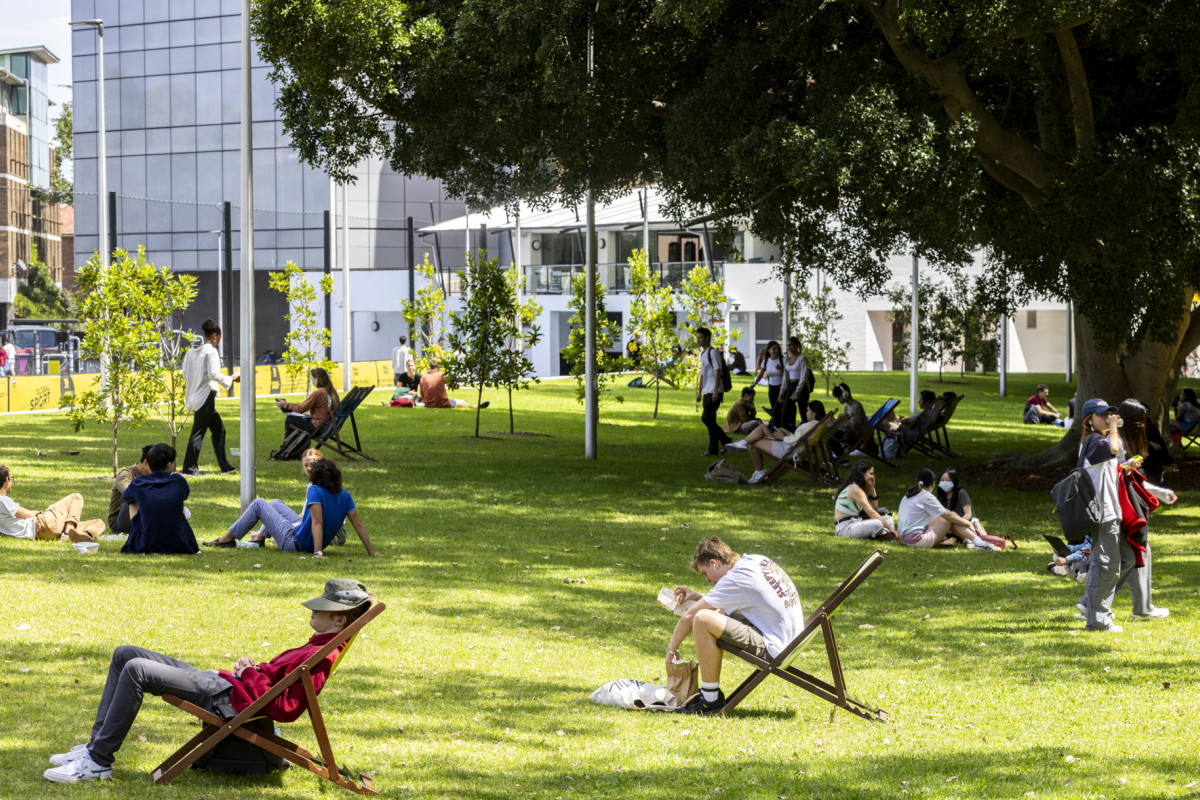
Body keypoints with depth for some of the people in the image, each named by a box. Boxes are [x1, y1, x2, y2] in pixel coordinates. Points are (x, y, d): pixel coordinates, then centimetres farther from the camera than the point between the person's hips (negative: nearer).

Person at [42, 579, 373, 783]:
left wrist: (250, 674, -13)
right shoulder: (317, 646, 16)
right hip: (217, 681, 11)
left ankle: (99, 761, -14)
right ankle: (96, 744, 9)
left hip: (225, 698, -11)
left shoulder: (320, 658, -16)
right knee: (124, 654, 10)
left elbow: (284, 709, -25)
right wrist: (250, 667, 3)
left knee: (136, 669, -22)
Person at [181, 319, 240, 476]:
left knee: (218, 429, 15)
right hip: (206, 397, -9)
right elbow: (214, 374, -20)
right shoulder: (211, 352, -13)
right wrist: (231, 379, -9)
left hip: (195, 396, 9)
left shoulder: (192, 352, 11)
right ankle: (189, 467, 0)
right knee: (198, 432, -3)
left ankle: (224, 466, 16)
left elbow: (185, 374, 11)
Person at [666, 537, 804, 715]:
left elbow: (688, 617, -10)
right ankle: (709, 691, 24)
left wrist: (672, 649, 4)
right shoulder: (758, 561, 11)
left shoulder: (735, 579, -15)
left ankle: (711, 699, -10)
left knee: (703, 619, -20)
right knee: (718, 613, 25)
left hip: (773, 650, -10)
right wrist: (697, 596, 22)